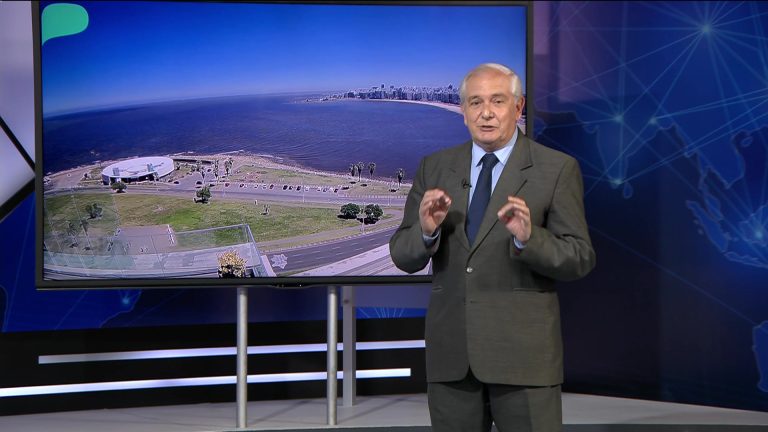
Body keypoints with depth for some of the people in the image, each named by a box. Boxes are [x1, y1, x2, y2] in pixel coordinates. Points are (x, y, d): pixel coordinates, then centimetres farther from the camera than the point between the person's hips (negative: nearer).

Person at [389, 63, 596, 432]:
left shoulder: (557, 169, -3)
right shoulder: (435, 168, 7)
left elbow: (580, 259, -6)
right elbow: (403, 256, 5)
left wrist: (528, 237, -24)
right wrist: (426, 230, -16)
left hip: (523, 349, -3)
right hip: (450, 350, 3)